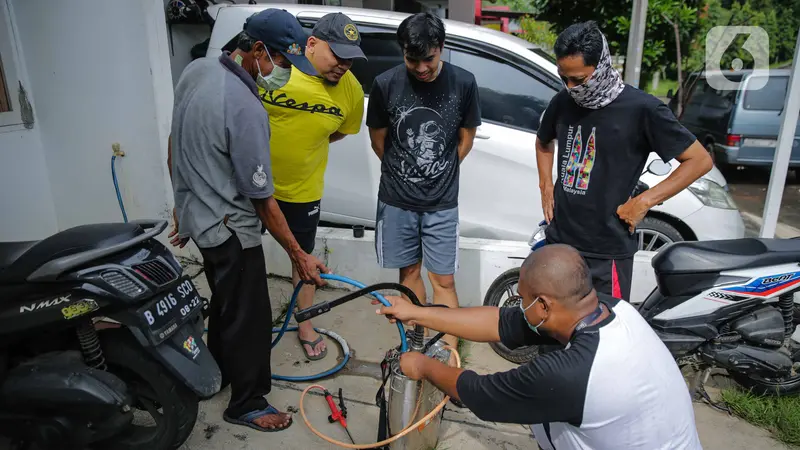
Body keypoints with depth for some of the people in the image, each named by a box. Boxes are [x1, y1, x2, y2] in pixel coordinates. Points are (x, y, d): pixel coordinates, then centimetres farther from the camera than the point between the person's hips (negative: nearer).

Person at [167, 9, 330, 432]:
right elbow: (262, 200, -22)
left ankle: (217, 373, 46)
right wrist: (299, 255, -12)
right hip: (229, 230, -9)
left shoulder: (196, 69, -1)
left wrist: (183, 206, 21)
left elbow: (175, 145, 10)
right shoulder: (246, 110, -27)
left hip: (196, 215, 9)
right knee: (249, 318, 6)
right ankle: (246, 404, 23)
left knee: (224, 302, 26)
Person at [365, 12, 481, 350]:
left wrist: (440, 174, 6)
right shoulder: (385, 84, -10)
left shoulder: (463, 83, -10)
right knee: (409, 270, 15)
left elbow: (466, 137, 4)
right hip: (397, 199, 1)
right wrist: (403, 174, 9)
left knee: (443, 279, 3)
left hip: (442, 202, -1)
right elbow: (378, 138, 4)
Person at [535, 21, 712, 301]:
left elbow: (700, 160, -7)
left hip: (608, 250, -5)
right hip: (558, 239, 5)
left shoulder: (641, 109, -12)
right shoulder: (562, 102, 3)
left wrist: (644, 202, -14)